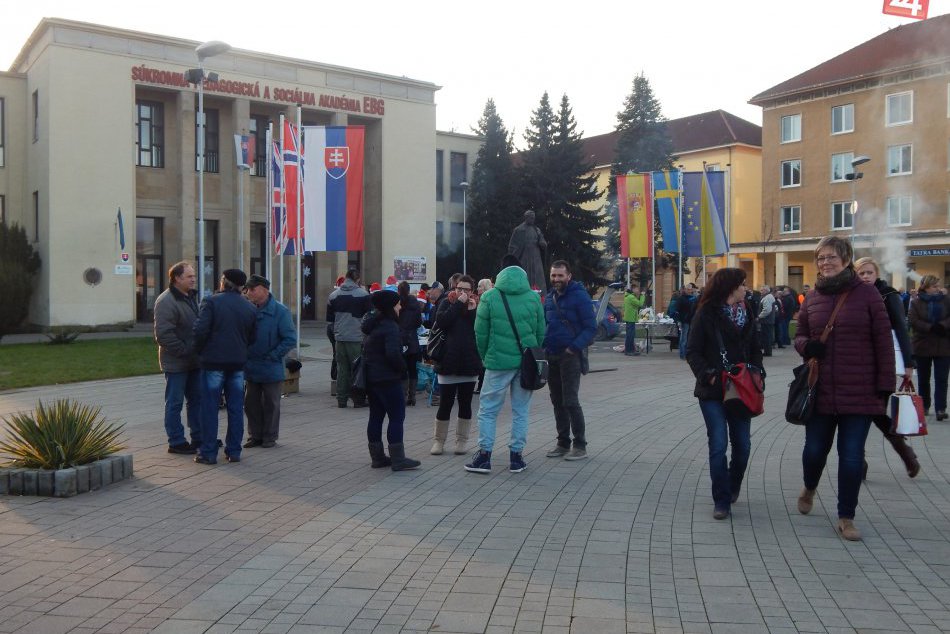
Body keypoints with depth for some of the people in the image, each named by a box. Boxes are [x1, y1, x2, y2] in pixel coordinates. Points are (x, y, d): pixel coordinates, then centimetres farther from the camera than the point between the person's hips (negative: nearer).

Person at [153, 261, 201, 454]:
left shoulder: (191, 297, 13)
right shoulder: (166, 301, -16)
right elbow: (163, 334, -22)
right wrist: (184, 350, -19)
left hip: (194, 360, 9)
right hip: (176, 363, -9)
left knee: (197, 399, 14)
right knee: (175, 403, 1)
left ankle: (198, 437, 24)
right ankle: (176, 442, 9)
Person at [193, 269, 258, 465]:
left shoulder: (211, 302, -8)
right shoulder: (250, 308, 7)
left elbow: (201, 330, -15)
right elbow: (252, 337, 9)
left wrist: (200, 351, 1)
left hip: (213, 362, -4)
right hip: (238, 363, 4)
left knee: (210, 408, 3)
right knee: (236, 408, 9)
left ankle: (208, 453, 4)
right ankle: (234, 451, 13)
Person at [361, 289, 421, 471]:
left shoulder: (372, 324, 12)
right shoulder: (390, 326, -17)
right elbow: (393, 353, -26)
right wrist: (402, 369, -11)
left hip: (371, 377, 9)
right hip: (387, 378, -9)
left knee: (376, 416, 12)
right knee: (397, 417, -3)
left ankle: (377, 457, 19)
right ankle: (398, 460, -2)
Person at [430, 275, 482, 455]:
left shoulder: (476, 305, 7)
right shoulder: (447, 303, 5)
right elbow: (441, 322, -15)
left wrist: (473, 310, -12)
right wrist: (458, 303, -14)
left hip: (469, 363, 2)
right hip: (448, 362, -2)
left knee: (465, 404, 8)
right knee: (445, 403, 0)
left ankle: (461, 441, 19)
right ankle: (438, 441, 13)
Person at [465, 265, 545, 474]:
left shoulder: (489, 298, -3)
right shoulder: (533, 297, 3)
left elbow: (480, 332, -1)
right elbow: (541, 332, 5)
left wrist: (485, 358, 11)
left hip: (499, 362, -2)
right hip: (527, 362, 2)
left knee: (488, 409, 7)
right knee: (521, 410, 10)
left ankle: (484, 454, 6)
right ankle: (516, 456, 13)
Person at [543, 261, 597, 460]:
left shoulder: (579, 296, -9)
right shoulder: (550, 297, 12)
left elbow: (591, 327, -12)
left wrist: (574, 347, -21)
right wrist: (543, 343, 4)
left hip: (570, 356, -7)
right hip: (552, 355, 7)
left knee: (570, 401, -9)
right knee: (557, 401, 11)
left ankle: (580, 446, 1)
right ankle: (563, 443, 21)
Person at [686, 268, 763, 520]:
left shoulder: (746, 313, 9)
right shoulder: (706, 314, -6)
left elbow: (755, 348, 15)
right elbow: (692, 352, -7)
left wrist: (756, 371, -1)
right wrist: (708, 375, -18)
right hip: (712, 391, -4)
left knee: (742, 444, 7)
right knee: (718, 444, -5)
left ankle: (733, 488, 33)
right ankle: (722, 501, 5)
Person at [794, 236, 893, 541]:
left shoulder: (867, 293, -4)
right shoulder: (812, 297, 5)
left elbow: (883, 341, -3)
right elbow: (799, 335, 15)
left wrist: (885, 385, -6)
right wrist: (806, 346, -9)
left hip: (859, 393, -3)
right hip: (820, 391, 3)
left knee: (851, 457, 3)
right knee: (815, 450, 11)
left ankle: (846, 518, 19)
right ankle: (809, 488, 43)